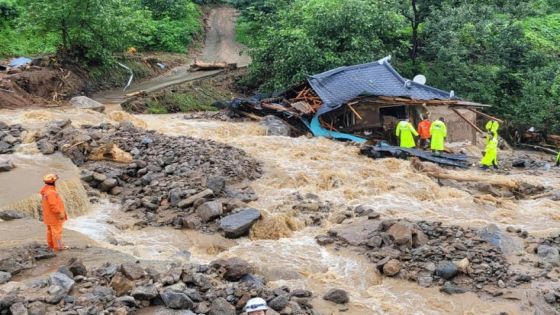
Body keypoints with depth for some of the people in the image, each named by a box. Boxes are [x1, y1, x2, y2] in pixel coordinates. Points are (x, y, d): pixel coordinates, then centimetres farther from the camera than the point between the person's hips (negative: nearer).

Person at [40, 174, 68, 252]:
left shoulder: (46, 190, 7)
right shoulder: (50, 192, -25)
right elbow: (53, 205, -28)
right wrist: (60, 213, -22)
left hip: (49, 215, 10)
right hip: (54, 216, -10)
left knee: (50, 230, 19)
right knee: (57, 231, -3)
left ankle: (51, 245, 29)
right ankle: (57, 247, 2)